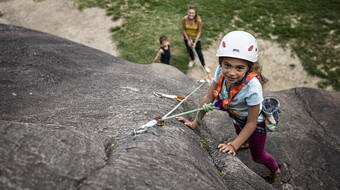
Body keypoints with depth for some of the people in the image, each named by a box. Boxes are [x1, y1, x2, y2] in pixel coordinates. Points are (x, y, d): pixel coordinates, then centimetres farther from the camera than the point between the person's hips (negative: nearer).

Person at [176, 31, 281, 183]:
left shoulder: (252, 87, -43)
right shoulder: (221, 71, -32)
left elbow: (251, 123, -29)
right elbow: (208, 98, -19)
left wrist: (234, 145, -30)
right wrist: (195, 123, -17)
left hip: (255, 121, -4)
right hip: (236, 116, 4)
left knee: (257, 156, 17)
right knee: (241, 136, 35)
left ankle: (276, 169, 50)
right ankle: (246, 142, 72)